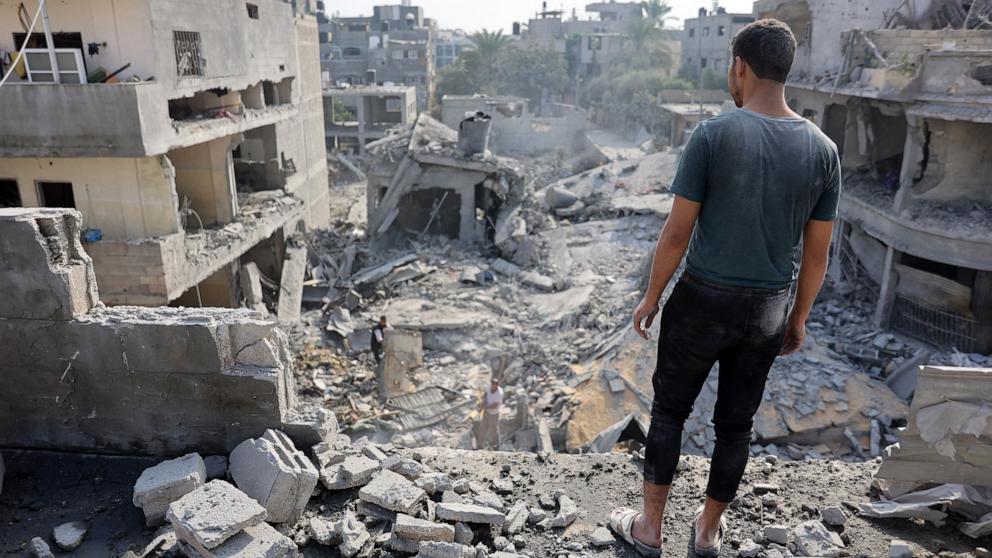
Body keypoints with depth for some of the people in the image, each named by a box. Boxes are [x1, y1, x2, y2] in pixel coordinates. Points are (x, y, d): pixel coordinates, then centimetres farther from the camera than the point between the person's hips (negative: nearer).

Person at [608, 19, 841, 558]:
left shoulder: (713, 134, -14)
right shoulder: (823, 150, -1)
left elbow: (677, 232, -12)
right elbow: (817, 253, 3)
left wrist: (651, 298, 0)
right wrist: (798, 317, 16)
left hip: (702, 301, -3)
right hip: (768, 312, 4)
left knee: (669, 410, 13)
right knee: (736, 422, 17)